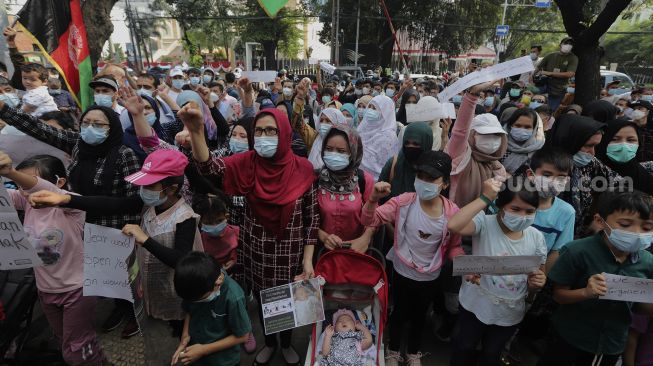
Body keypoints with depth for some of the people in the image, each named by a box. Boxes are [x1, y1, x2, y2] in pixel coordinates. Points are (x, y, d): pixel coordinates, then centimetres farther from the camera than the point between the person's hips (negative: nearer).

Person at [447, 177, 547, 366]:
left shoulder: (536, 237, -9)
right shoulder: (485, 223, -21)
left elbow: (538, 277, 3)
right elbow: (453, 225, -42)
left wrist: (537, 283, -21)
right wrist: (485, 198, -37)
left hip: (510, 314, 3)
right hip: (476, 306, -3)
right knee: (463, 348, 20)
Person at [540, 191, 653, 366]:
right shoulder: (577, 252, -22)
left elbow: (639, 305, 2)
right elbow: (559, 295, -15)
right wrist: (586, 292, -33)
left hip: (613, 343, 4)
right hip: (569, 337, -4)